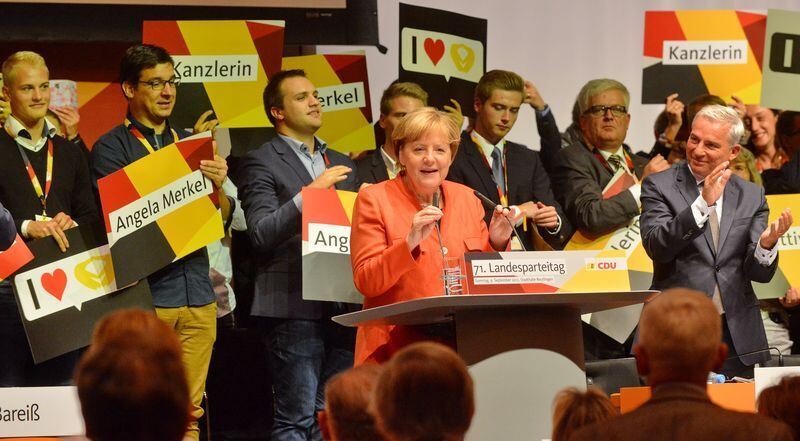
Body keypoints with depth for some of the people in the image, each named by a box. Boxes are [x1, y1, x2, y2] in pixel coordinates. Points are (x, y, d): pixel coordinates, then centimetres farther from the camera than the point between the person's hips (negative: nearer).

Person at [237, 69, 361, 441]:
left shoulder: (341, 165, 21)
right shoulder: (261, 163, -1)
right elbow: (261, 234, -12)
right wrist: (309, 193, -20)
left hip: (342, 307, 6)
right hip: (295, 308, -6)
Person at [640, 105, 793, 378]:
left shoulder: (752, 196, 10)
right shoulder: (659, 186, 2)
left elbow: (760, 273, 6)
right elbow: (656, 247, -14)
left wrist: (766, 244, -17)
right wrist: (703, 203, -24)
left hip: (736, 336, 3)